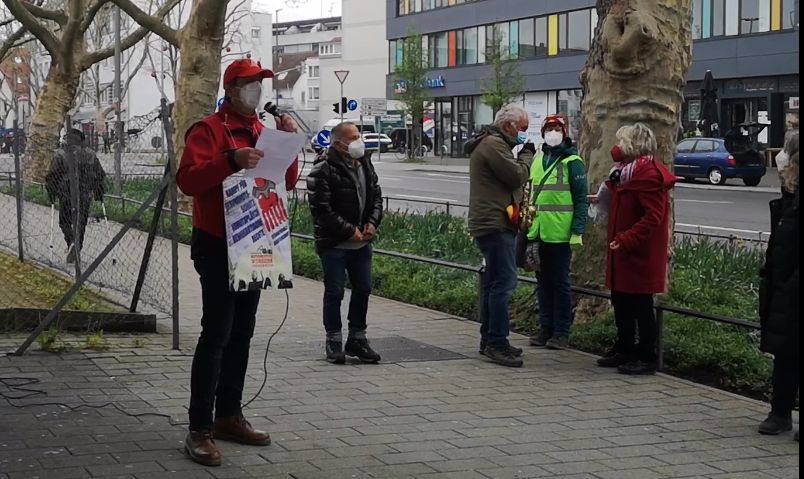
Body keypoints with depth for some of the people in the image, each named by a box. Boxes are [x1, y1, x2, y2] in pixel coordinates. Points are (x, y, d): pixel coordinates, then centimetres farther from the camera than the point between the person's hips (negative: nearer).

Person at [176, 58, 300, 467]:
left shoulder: (262, 131, 15)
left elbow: (288, 182, 15)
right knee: (216, 334, -11)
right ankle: (199, 430, -9)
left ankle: (229, 416, 21)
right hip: (217, 246, -8)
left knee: (241, 333, 12)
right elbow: (187, 179, -21)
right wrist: (231, 161, -34)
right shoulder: (208, 130, -8)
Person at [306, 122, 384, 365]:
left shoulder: (365, 164, 9)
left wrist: (372, 223, -1)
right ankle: (334, 341, 12)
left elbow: (376, 196, 17)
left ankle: (357, 339, 24)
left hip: (362, 242, 7)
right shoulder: (324, 169, -15)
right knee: (335, 292, 2)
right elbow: (321, 208, -19)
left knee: (363, 289, 11)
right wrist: (349, 230, -17)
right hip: (334, 244, -7)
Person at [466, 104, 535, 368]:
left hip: (492, 224, 12)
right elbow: (517, 176, -15)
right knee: (504, 282, -14)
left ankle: (489, 339, 19)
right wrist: (527, 155, 0)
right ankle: (497, 342, -15)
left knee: (493, 282, 14)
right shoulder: (494, 145, -12)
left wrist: (523, 155, 9)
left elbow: (510, 177, 24)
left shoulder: (492, 143, 22)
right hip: (495, 224, -12)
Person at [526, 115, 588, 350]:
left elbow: (581, 199, -8)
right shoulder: (537, 159, 14)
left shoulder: (572, 162, -6)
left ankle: (562, 331, 6)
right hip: (538, 233, 6)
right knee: (543, 282, 11)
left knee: (560, 283, 0)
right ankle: (546, 327, 19)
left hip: (560, 234, -6)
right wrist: (528, 227, 18)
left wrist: (577, 232, -15)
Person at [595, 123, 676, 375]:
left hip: (640, 256, -10)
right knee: (621, 302, 16)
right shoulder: (626, 171, 15)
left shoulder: (649, 174, -18)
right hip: (623, 252, 10)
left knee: (641, 306, -2)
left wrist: (626, 240, -26)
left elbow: (653, 217, -24)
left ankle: (647, 357, 5)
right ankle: (624, 350, 27)